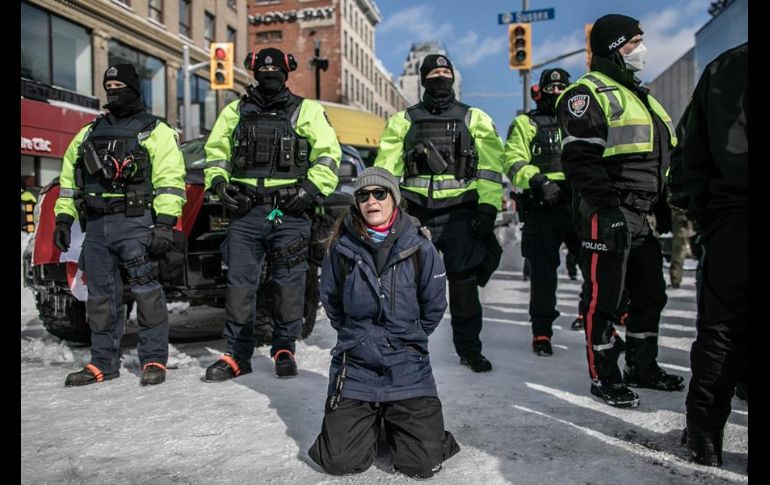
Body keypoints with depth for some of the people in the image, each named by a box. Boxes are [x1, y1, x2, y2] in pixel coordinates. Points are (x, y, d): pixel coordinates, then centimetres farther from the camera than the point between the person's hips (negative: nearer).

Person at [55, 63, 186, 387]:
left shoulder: (155, 131, 3)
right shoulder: (89, 133, 23)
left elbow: (169, 180, -8)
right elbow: (69, 178, 23)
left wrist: (164, 224, -18)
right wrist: (63, 218, 13)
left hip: (135, 223, -6)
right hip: (96, 226, 6)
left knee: (145, 290, -10)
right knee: (100, 296, 8)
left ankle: (154, 360, -2)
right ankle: (104, 363, 18)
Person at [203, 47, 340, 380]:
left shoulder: (306, 111, 9)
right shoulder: (236, 110, 17)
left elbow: (328, 155, 3)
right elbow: (215, 151, 22)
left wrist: (311, 188, -10)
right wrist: (219, 183, 4)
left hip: (289, 213, -2)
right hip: (245, 210, 3)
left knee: (288, 283, 1)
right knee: (239, 283, 1)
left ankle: (284, 349, 16)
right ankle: (237, 355, 12)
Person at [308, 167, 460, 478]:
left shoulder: (419, 249, -8)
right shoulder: (341, 249, -5)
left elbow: (434, 307, 3)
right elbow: (330, 302, 10)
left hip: (407, 370, 0)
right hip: (354, 369, 1)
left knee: (424, 464, -5)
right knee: (340, 462, -4)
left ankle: (396, 423, 27)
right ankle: (370, 423, 27)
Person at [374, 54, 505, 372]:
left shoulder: (475, 119, 11)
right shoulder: (403, 121, 13)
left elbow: (490, 168, 4)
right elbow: (386, 168, 9)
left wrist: (488, 208, -6)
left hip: (460, 212, 0)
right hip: (416, 212, 1)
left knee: (464, 283, 2)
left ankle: (469, 349, 17)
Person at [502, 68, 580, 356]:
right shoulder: (525, 124, 11)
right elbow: (513, 162, -2)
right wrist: (538, 181, -19)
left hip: (580, 208, 3)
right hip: (542, 210, -3)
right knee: (543, 274, 0)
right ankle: (541, 332, 14)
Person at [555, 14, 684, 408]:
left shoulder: (640, 97, 21)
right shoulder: (588, 93, -9)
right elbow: (580, 159, -19)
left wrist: (665, 205, 21)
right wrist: (607, 208, -25)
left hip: (642, 216, 10)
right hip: (608, 217, -10)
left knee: (650, 294, 16)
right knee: (603, 299, -1)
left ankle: (642, 368, 31)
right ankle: (604, 377, 12)